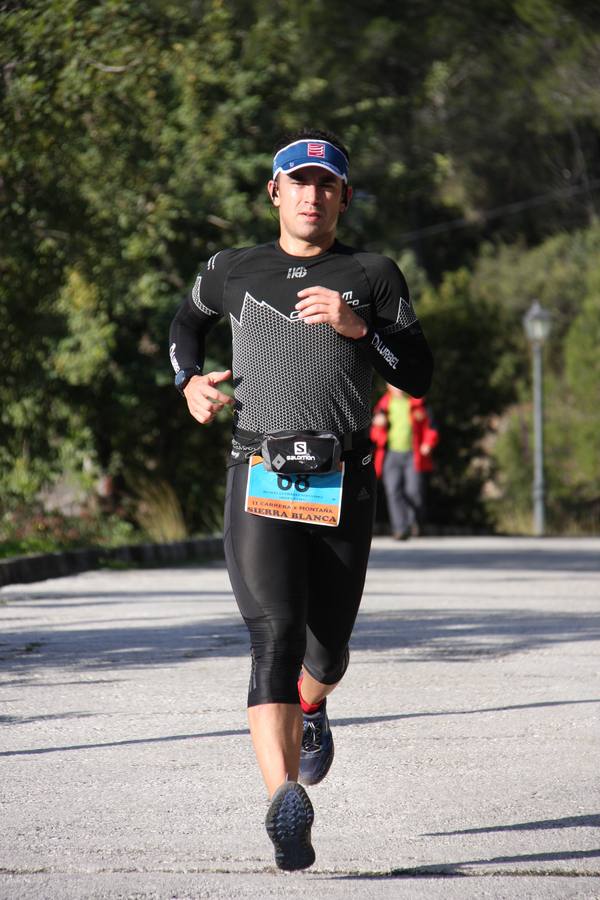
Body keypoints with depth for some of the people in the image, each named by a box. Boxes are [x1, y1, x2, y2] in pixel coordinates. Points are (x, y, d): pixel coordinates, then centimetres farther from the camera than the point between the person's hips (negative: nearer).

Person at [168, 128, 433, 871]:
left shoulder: (373, 277, 10)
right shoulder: (233, 273, 13)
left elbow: (418, 376, 4)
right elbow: (188, 320, 34)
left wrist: (358, 327, -11)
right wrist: (189, 379, 15)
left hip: (341, 489, 1)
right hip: (260, 484, -1)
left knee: (327, 649, 12)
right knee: (275, 635, -19)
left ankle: (311, 711, 50)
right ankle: (285, 799, -33)